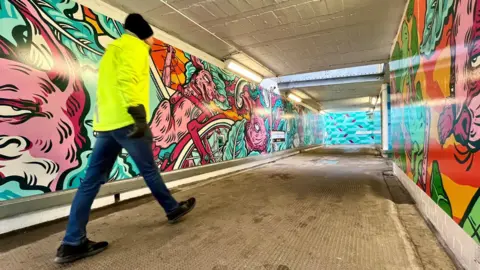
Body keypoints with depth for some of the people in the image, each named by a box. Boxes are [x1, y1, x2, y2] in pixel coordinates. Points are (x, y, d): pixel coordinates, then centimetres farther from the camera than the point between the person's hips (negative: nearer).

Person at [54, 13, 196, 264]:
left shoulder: (113, 48, 28)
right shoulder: (135, 47, -1)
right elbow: (127, 80, -20)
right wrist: (139, 116, -28)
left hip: (105, 123, 9)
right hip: (126, 122, -8)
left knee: (92, 179, 3)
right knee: (149, 171, 6)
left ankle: (72, 243, 7)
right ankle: (173, 209, 25)